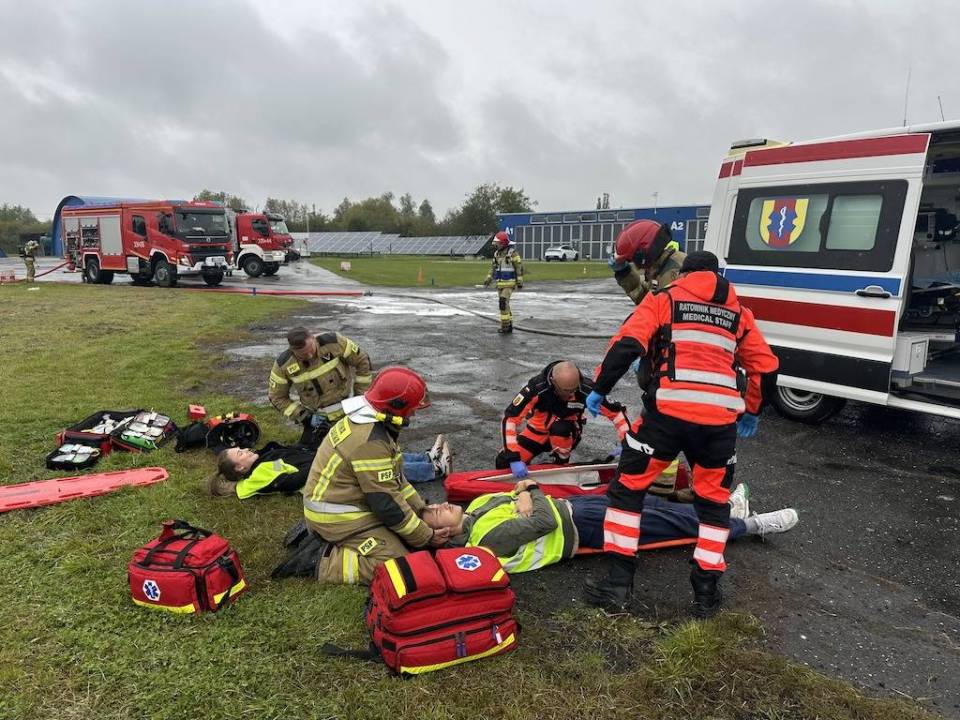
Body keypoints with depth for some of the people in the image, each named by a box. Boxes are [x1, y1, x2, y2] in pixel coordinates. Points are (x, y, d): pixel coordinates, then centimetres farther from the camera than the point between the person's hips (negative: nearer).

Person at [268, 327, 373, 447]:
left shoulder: (333, 342, -22)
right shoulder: (283, 365, -17)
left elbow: (362, 361, -9)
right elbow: (277, 397, -6)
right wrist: (306, 417, -14)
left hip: (350, 409, -1)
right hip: (317, 417, 2)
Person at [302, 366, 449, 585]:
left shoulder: (365, 420, 3)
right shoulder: (371, 442, -28)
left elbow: (393, 478, 12)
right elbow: (387, 502, -23)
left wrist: (421, 510, 8)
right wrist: (427, 537, -12)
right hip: (337, 517, -10)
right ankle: (327, 563, -8)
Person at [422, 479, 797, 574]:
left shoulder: (474, 508, 2)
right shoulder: (489, 537, -26)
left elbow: (516, 499, 13)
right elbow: (544, 523, -29)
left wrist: (525, 490, -6)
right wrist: (532, 498, -13)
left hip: (570, 506, 8)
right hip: (580, 527, -8)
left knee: (647, 503, 12)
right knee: (666, 522, -2)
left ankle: (725, 510, 29)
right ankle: (751, 524, 14)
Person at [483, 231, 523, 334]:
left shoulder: (512, 252, -13)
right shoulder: (497, 253, 9)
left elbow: (519, 267, -13)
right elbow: (494, 267, 15)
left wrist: (520, 282, -16)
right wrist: (488, 280, 6)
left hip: (509, 283, -7)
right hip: (500, 283, 8)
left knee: (503, 302, -17)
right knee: (504, 304, 8)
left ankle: (505, 325, -10)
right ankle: (509, 326, 17)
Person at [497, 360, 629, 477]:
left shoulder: (586, 389, -30)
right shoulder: (537, 387, -34)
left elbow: (616, 412, -17)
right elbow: (509, 418, -34)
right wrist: (514, 458, -40)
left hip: (567, 433, 1)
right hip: (538, 431, -1)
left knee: (560, 427, -35)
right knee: (504, 463, -17)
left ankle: (562, 464, -8)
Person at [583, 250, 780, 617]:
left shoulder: (665, 298, 12)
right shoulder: (739, 312, 23)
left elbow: (627, 344, -3)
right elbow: (767, 368, 23)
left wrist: (599, 389, 4)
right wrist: (752, 411, 37)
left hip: (669, 410, -3)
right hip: (721, 417, 4)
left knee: (629, 486, 11)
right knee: (713, 499, 21)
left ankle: (619, 580, 12)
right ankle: (706, 591, 22)